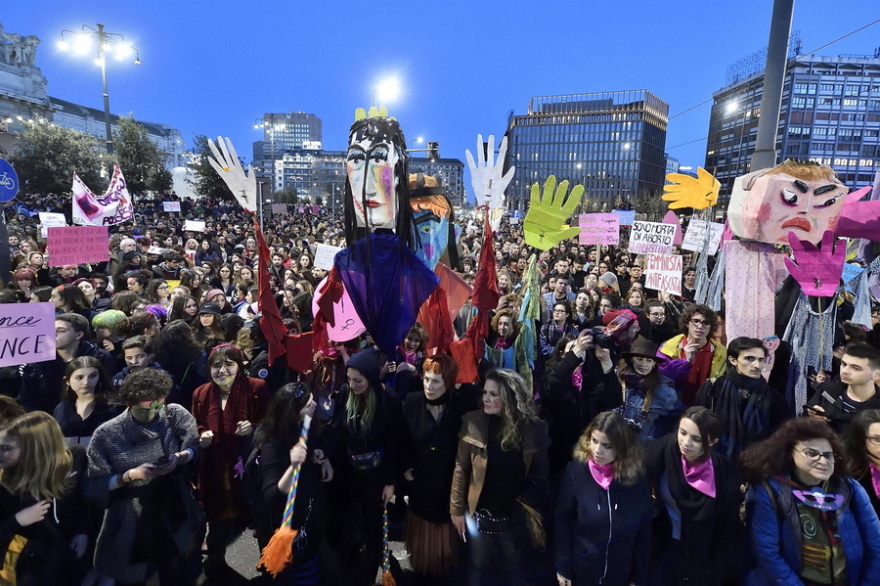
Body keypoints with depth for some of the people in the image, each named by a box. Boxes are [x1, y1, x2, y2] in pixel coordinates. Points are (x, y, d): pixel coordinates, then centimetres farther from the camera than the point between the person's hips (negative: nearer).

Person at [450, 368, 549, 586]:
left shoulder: (533, 427, -11)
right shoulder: (474, 422, -11)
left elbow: (540, 474, -3)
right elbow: (461, 469, -5)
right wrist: (457, 509, -4)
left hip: (516, 516, 0)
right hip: (480, 514, 0)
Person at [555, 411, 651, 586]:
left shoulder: (636, 477, -12)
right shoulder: (576, 471, -16)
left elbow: (643, 531, -3)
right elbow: (562, 522, -10)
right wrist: (562, 568, -8)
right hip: (581, 570, -1)